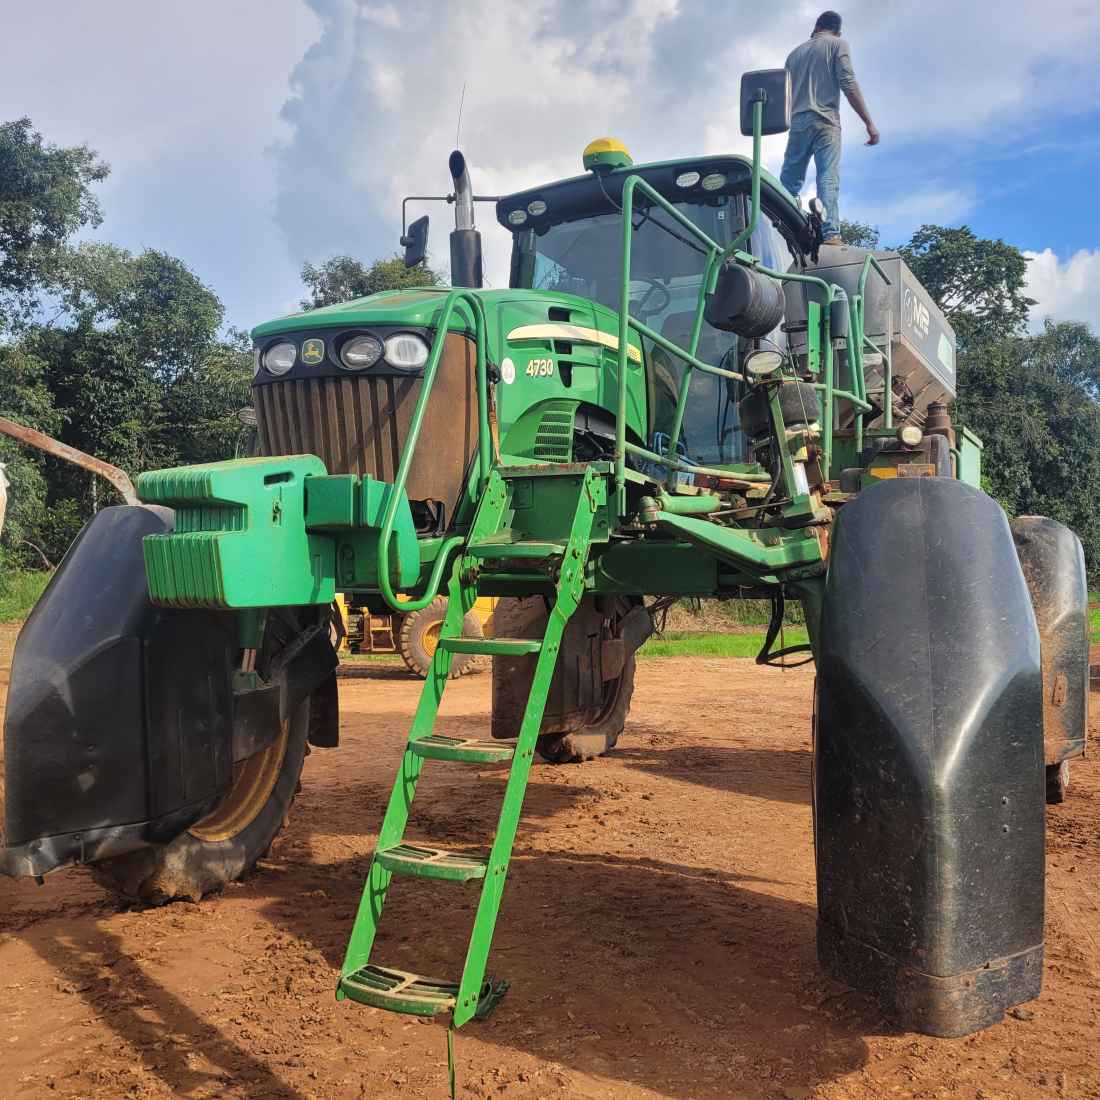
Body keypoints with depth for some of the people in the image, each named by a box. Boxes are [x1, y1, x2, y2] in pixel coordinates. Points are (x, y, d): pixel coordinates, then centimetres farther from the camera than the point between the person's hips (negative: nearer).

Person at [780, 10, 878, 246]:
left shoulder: (795, 52, 24)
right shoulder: (838, 44, 8)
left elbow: (786, 93, 22)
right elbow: (848, 84, -4)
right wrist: (869, 122, -6)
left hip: (797, 121, 4)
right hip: (825, 121, -4)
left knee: (789, 181, 6)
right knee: (828, 179, -13)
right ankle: (830, 234, -25)